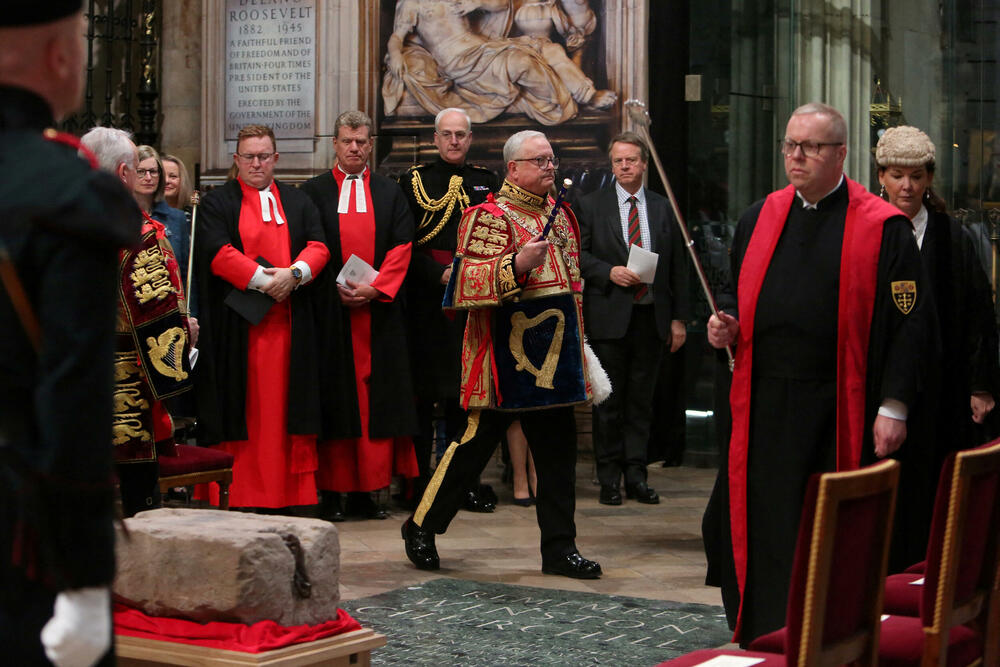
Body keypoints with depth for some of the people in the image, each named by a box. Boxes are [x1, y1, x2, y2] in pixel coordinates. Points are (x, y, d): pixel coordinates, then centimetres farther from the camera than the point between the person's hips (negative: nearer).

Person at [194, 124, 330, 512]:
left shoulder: (298, 203, 17)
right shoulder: (217, 203, 6)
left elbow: (318, 246, 5)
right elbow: (217, 252, -8)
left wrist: (294, 273, -15)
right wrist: (263, 280, -15)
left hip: (290, 326, 3)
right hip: (238, 324, -3)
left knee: (286, 405, 0)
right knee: (242, 407, -5)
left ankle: (289, 493, 2)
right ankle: (239, 494, -3)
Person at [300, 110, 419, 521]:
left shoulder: (390, 194, 12)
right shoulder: (315, 192, 8)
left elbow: (402, 246, 4)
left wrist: (375, 288, -10)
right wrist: (336, 288, -11)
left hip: (378, 310, 2)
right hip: (330, 309, -1)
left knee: (376, 398, -1)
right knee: (334, 395, -3)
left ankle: (366, 490, 3)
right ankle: (332, 491, 0)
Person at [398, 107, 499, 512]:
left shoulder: (487, 183, 13)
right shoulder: (414, 181, 5)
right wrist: (440, 274, -12)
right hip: (427, 302, -2)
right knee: (423, 393, -1)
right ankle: (418, 484, 6)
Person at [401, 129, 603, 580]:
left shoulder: (560, 215, 15)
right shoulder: (491, 216, -8)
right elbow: (469, 280, -18)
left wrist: (575, 343, 25)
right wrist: (517, 264, -31)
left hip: (553, 356, 7)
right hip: (507, 355, -7)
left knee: (558, 450, 6)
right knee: (476, 443, 0)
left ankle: (559, 548, 13)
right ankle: (422, 526, 16)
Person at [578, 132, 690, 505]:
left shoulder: (663, 209, 11)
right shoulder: (591, 205, 5)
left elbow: (678, 267, 10)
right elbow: (579, 254, 1)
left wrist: (679, 318, 5)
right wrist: (609, 272, -16)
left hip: (651, 317, 2)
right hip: (609, 317, -2)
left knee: (641, 401, 6)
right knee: (608, 401, 1)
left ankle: (636, 477, 12)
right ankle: (609, 479, 8)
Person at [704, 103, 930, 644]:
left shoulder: (882, 228, -4)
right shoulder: (759, 218, 11)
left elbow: (908, 320, -6)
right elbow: (739, 297, 22)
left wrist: (894, 405, -11)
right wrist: (726, 328, -1)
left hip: (839, 414, -4)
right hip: (763, 410, 4)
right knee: (760, 530, 5)